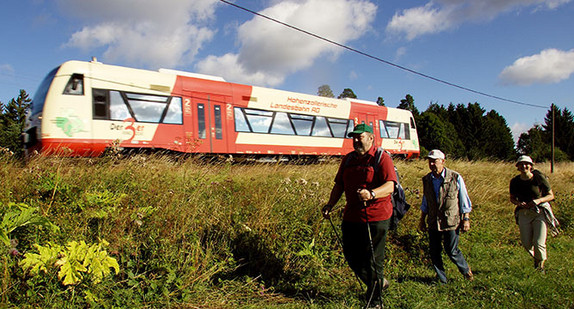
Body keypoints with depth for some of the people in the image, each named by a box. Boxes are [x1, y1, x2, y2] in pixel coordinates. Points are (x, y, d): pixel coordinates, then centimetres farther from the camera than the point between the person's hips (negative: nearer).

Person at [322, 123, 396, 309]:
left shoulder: (381, 158, -7)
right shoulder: (348, 159, 13)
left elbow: (390, 186, -19)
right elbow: (339, 184, 17)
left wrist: (371, 194, -37)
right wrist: (330, 205, 5)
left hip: (375, 218, -6)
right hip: (351, 217, 7)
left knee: (372, 260, 2)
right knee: (351, 256, 13)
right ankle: (379, 282, 38)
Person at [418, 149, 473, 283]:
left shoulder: (455, 177, -7)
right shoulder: (427, 179, 4)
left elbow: (464, 200, -1)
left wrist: (466, 219, -4)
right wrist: (422, 220, 15)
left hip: (451, 221, -4)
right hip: (433, 222, 4)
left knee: (451, 251, 2)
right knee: (434, 251, 6)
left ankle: (465, 269, 32)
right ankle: (441, 279, 23)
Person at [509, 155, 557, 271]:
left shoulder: (539, 178, -8)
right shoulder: (514, 181, -1)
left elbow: (551, 195, -1)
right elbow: (512, 198, 12)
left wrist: (539, 200, -19)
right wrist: (519, 203, -10)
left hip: (540, 212, -2)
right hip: (524, 213, 2)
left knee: (539, 243, -10)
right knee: (526, 243, -1)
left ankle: (541, 263, 21)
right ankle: (535, 257, 35)